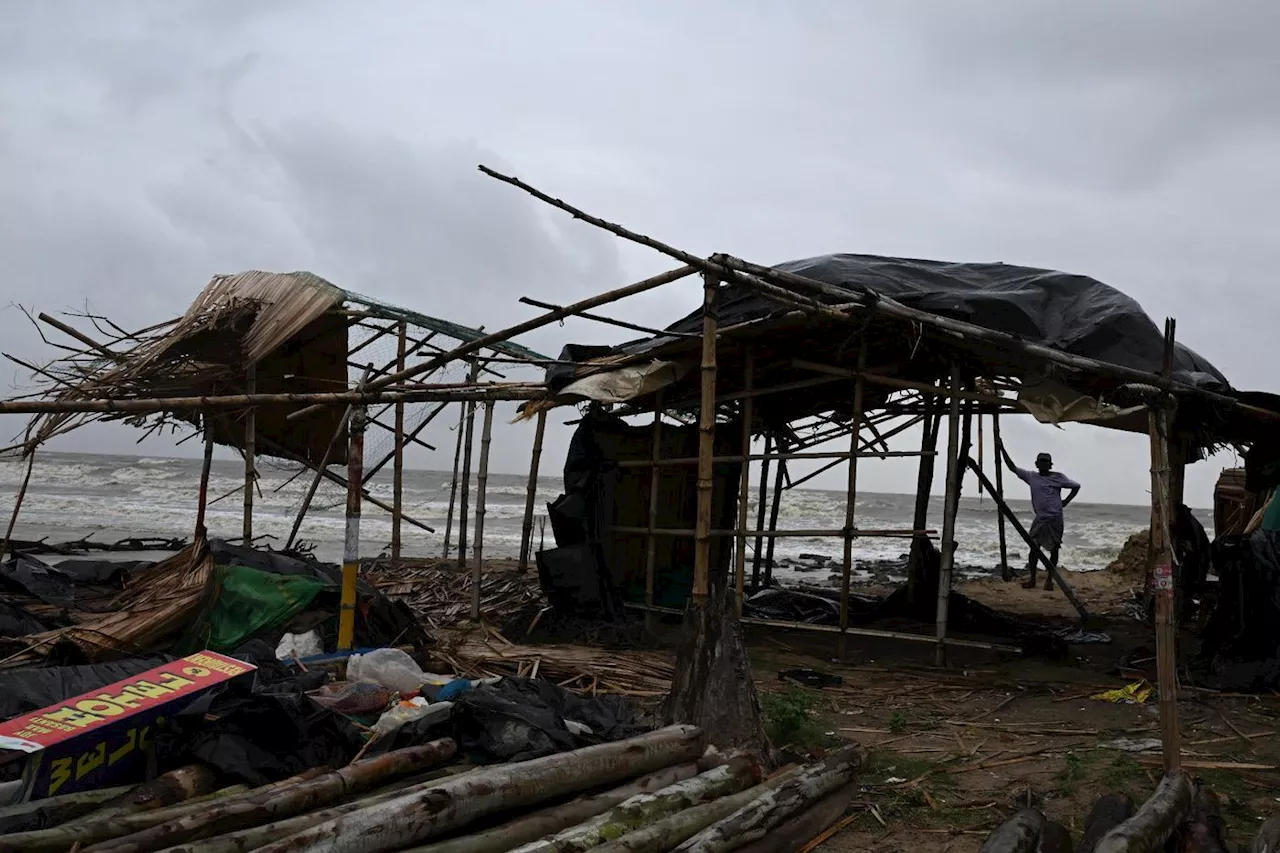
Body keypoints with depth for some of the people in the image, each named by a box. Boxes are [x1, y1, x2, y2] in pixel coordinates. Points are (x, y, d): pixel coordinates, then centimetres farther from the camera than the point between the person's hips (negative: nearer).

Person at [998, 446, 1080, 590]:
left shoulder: (1058, 477, -1)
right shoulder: (1031, 476, 4)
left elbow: (1076, 486, 8)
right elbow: (1012, 467, 2)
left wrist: (1066, 501, 0)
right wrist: (1002, 450, -6)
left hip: (1055, 518, -1)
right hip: (1040, 518, 2)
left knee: (1054, 549, 3)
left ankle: (1049, 580, 10)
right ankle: (1032, 579, 1)